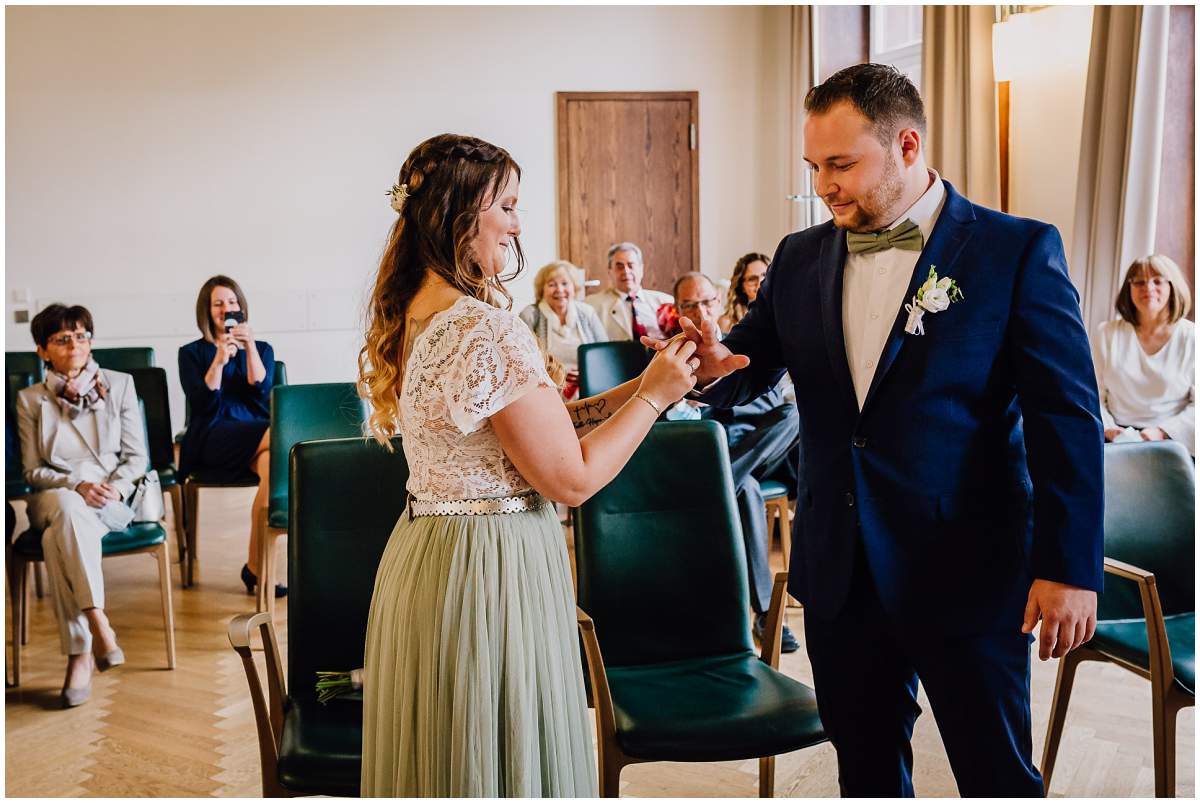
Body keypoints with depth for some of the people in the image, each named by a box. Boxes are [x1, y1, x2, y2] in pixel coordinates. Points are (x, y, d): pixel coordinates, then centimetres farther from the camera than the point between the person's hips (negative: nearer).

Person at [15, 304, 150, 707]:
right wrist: (76, 486, -15)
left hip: (114, 500, 0)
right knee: (67, 507, -39)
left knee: (57, 538, -35)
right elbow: (32, 470, 5)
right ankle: (99, 624, -42)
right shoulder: (31, 399, 11)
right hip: (55, 498, 1)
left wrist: (114, 488, -13)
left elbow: (137, 457, 8)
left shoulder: (119, 385, 10)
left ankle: (80, 655, -36)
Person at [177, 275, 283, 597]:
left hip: (257, 433, 2)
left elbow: (261, 391, 1)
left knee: (271, 462, -36)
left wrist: (250, 348, -9)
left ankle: (256, 567, -29)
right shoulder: (192, 353, 14)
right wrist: (219, 360, -12)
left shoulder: (262, 349, 20)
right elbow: (203, 404, -1)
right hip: (212, 440, -2)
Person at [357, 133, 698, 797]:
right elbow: (572, 477, -17)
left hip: (420, 556, 10)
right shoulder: (487, 330, -22)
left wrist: (638, 385, 5)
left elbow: (531, 425, 8)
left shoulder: (413, 317, 7)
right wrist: (653, 396, -6)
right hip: (492, 567, -9)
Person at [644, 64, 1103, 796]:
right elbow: (748, 371, 10)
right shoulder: (800, 257, 6)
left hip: (966, 571, -4)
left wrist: (1070, 568, -13)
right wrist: (711, 365, -14)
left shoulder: (1017, 250, -7)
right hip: (841, 571, 4)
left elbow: (1068, 417, -9)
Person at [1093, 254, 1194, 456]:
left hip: (1171, 441, -1)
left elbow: (1196, 405, 0)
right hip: (1117, 438, 1)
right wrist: (1107, 428, -10)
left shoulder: (1191, 338, 4)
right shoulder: (1107, 333, 9)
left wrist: (1161, 432, -13)